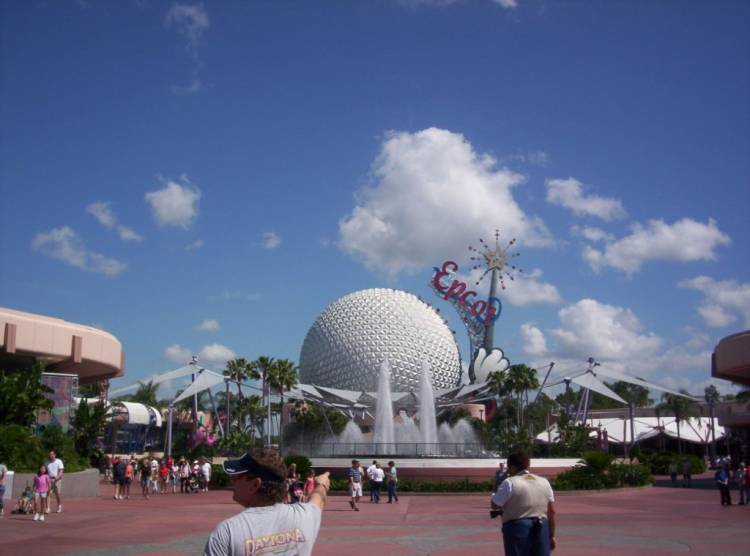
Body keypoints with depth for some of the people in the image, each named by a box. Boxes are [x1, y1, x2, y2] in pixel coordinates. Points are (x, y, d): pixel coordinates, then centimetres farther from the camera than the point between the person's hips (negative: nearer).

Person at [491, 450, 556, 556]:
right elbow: (551, 511, 12)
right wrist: (551, 535, 17)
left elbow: (494, 505, -1)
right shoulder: (544, 482, 11)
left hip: (517, 528, -5)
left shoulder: (510, 483, -6)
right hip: (541, 529, 5)